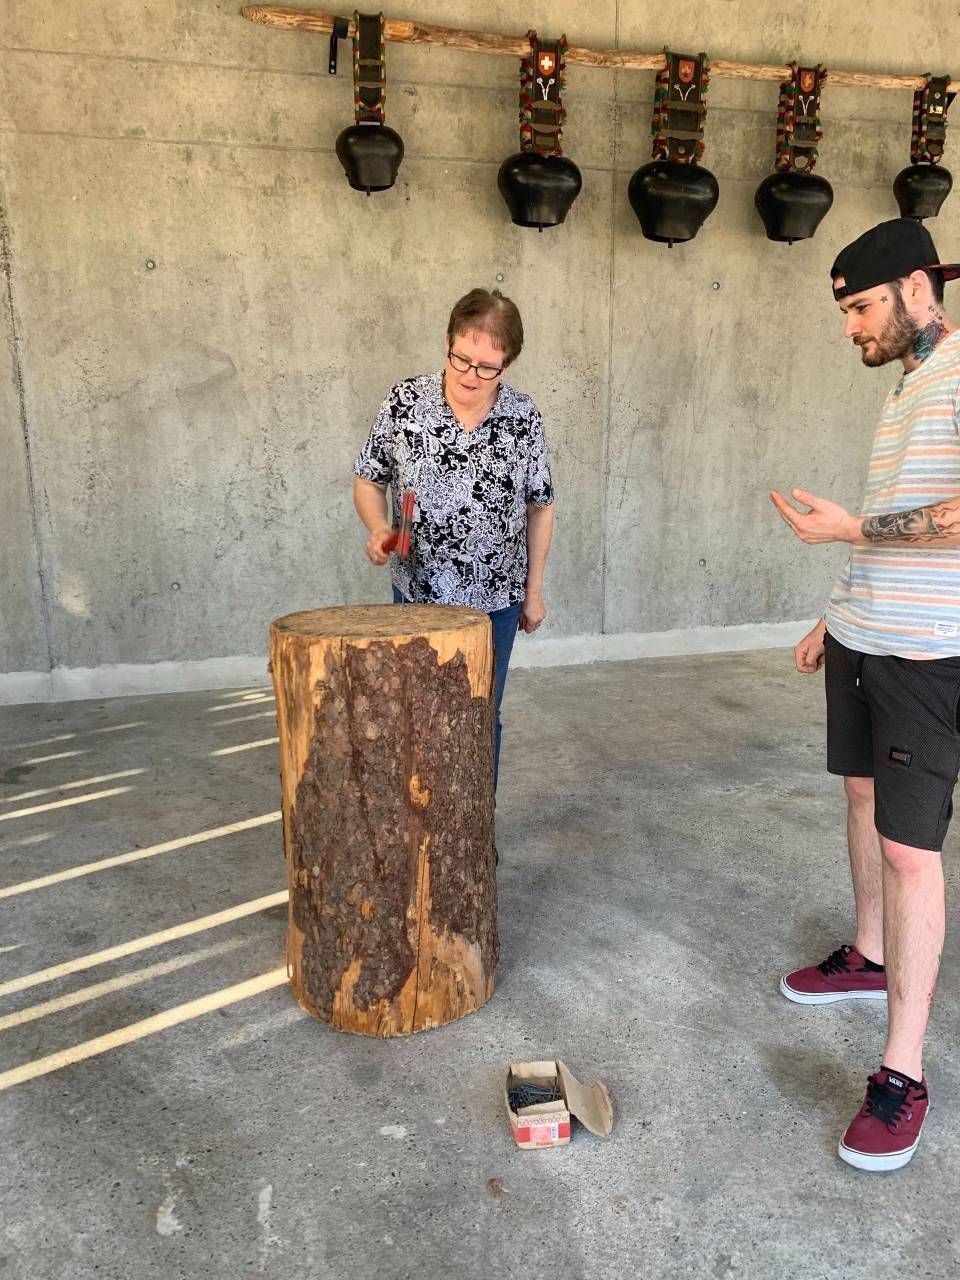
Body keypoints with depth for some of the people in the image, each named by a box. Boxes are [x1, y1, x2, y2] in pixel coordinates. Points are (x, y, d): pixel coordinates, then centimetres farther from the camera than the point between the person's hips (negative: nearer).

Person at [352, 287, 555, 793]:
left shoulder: (524, 418, -6)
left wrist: (534, 590, 4)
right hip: (417, 593, 0)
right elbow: (369, 480, 2)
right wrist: (378, 528, -18)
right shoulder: (405, 401, -8)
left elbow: (540, 506, 2)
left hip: (495, 601, 0)